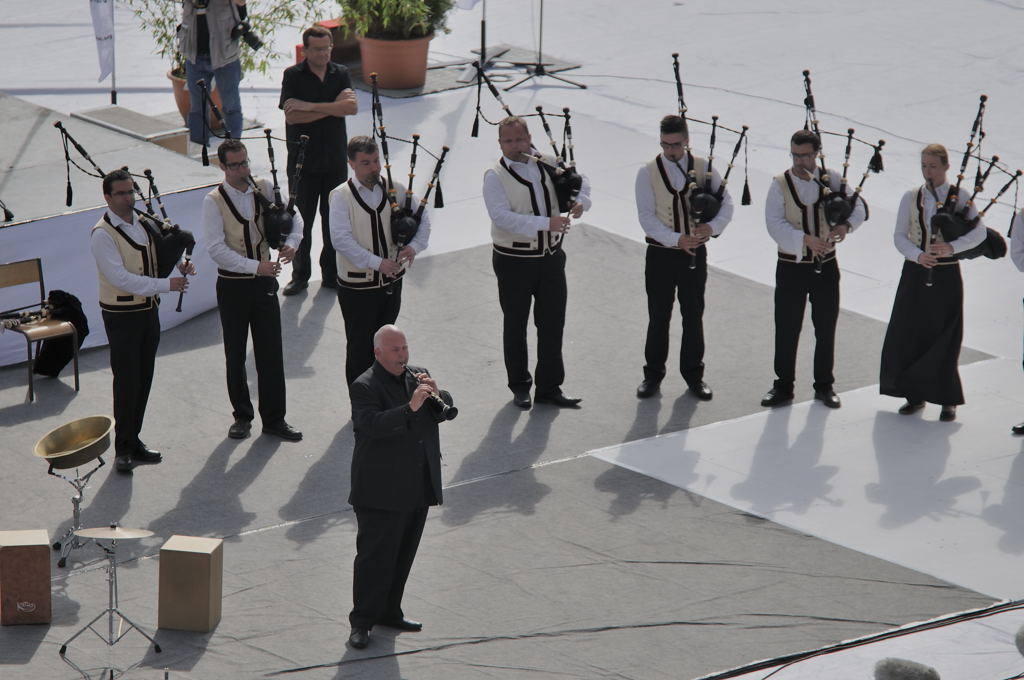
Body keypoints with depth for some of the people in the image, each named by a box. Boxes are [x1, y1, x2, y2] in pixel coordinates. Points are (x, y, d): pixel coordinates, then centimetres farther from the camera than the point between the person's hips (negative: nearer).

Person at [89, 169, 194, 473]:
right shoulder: (102, 235, -17)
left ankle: (133, 440, 23)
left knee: (144, 380, 12)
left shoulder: (144, 223, 7)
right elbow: (121, 278, -24)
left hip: (148, 310, 7)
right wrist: (165, 284, -26)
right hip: (122, 315, -7)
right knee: (127, 381, -5)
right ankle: (123, 449, 5)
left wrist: (180, 265, -4)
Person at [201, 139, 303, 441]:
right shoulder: (214, 201, -12)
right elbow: (216, 249, -18)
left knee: (271, 352, 3)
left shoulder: (264, 188, 0)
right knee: (235, 356, 8)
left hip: (264, 281, 3)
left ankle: (274, 418, 12)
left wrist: (291, 242, -13)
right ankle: (242, 416, 23)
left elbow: (293, 216, 8)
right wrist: (254, 266, -25)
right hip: (232, 285, -2)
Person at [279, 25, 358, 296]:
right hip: (303, 160, -3)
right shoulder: (293, 76, -4)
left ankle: (331, 275, 16)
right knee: (302, 220, 1)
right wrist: (334, 106, -14)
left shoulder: (340, 74, 6)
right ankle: (300, 276, 11)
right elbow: (291, 116, -16)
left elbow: (352, 107, -11)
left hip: (335, 159, 3)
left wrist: (311, 106, -17)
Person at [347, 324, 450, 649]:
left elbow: (447, 411, 7)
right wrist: (410, 408, -33)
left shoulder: (417, 376, 12)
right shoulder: (364, 387, -10)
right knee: (375, 556, -5)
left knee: (403, 554, 15)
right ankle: (361, 622, 2)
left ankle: (389, 611, 28)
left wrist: (435, 394, -14)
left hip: (418, 488, 7)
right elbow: (372, 424, -26)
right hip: (382, 491, -7)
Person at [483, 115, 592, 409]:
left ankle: (549, 387, 17)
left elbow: (580, 180, 19)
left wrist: (580, 201, -4)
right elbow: (502, 217, -25)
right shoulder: (495, 177, -12)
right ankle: (520, 387, 24)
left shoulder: (547, 164, 4)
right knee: (515, 327, 10)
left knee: (552, 324, 7)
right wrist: (546, 223, -31)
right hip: (514, 261, -4)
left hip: (551, 257, 4)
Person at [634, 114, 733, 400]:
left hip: (695, 253, 1)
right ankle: (653, 374, 18)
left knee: (694, 315, 9)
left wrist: (713, 226, -22)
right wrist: (676, 239, -23)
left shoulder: (703, 168, -1)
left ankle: (693, 374, 21)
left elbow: (726, 202, -2)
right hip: (661, 255, -1)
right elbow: (647, 217, -12)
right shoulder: (648, 173, -6)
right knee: (659, 317, 6)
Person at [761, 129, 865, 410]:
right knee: (786, 330, 3)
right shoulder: (780, 184, -7)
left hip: (826, 266, 2)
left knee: (826, 329, 9)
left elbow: (857, 207, -3)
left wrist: (846, 224, -26)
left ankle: (824, 386, 22)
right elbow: (775, 224, -17)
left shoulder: (832, 179, 0)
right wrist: (805, 239, -31)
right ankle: (783, 386, 16)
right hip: (791, 267, -2)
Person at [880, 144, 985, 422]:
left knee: (944, 340, -1)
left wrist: (952, 247, -27)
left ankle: (947, 400, 10)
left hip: (946, 276, -3)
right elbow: (899, 236, 1)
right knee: (908, 336, 3)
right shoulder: (911, 198, 5)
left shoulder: (960, 198, -2)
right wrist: (918, 255, -19)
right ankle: (915, 394, 17)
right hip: (915, 274, 3)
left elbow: (979, 232, -11)